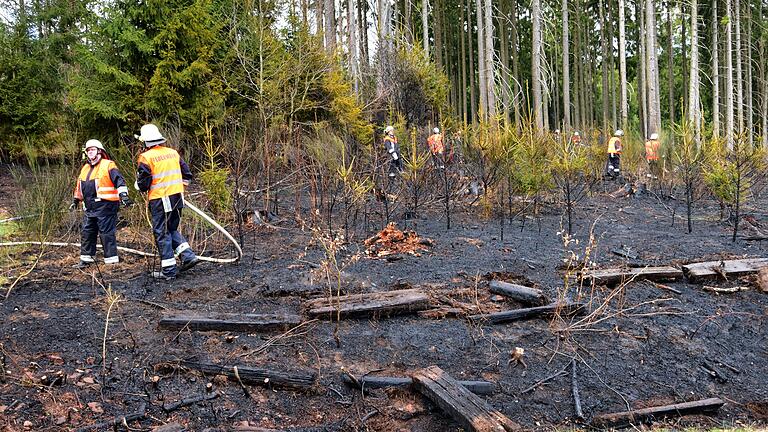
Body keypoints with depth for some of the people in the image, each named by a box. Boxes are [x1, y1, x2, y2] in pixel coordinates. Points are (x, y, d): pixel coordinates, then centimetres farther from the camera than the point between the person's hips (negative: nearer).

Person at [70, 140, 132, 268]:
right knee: (86, 233, 11)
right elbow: (79, 186, 31)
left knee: (107, 233, -5)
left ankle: (111, 259, 1)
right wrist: (76, 200, 32)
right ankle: (86, 258, 21)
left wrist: (123, 195, -26)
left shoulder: (108, 165, -5)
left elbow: (119, 180, -15)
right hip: (90, 207, 8)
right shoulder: (85, 168, 20)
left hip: (105, 206, -8)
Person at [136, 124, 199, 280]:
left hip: (160, 200, -6)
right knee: (172, 229, 21)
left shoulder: (146, 157, -10)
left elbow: (143, 184, -10)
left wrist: (139, 184, 12)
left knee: (162, 233, 3)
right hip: (177, 196, 6)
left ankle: (169, 270, 6)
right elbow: (187, 174, 13)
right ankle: (188, 256, 8)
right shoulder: (173, 152, 8)